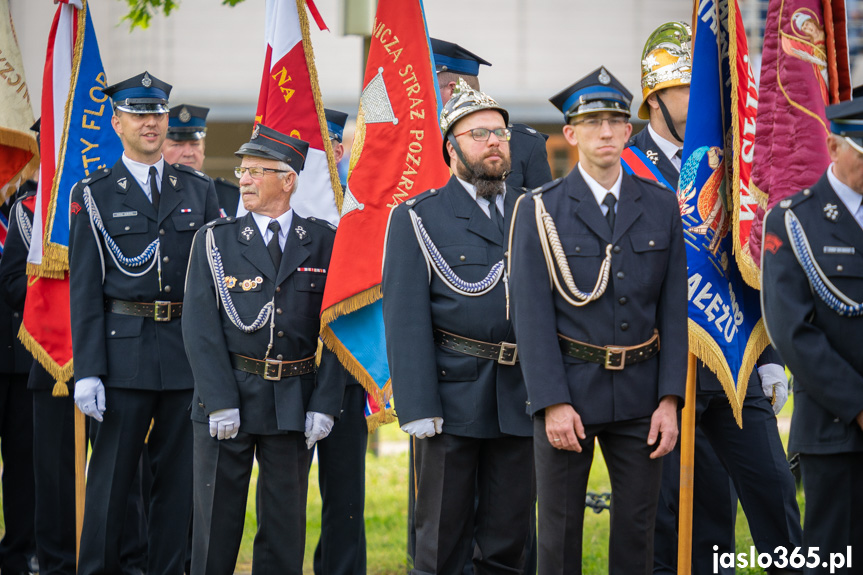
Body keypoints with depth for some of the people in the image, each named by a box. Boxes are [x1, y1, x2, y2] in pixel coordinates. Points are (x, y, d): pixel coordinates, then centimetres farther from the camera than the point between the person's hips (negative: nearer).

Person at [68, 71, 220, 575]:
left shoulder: (200, 190, 11)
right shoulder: (94, 195, 3)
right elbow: (84, 289, -1)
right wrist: (88, 369, -9)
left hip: (190, 355, 3)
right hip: (124, 353, -3)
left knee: (179, 476, 7)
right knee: (111, 476, 0)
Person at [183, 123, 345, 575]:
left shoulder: (323, 242, 4)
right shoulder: (215, 241, 3)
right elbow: (200, 326, -3)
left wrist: (324, 403, -6)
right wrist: (220, 401, -12)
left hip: (294, 401, 1)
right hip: (228, 393, 0)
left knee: (285, 522, 7)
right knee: (217, 520, 3)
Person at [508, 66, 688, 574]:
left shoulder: (661, 207, 6)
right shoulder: (540, 211, -3)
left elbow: (673, 308, 4)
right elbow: (532, 313, -7)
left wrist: (670, 399, -3)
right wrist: (553, 403, -15)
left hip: (639, 393, 3)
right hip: (568, 388, -2)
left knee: (638, 525, 7)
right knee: (560, 529, 4)